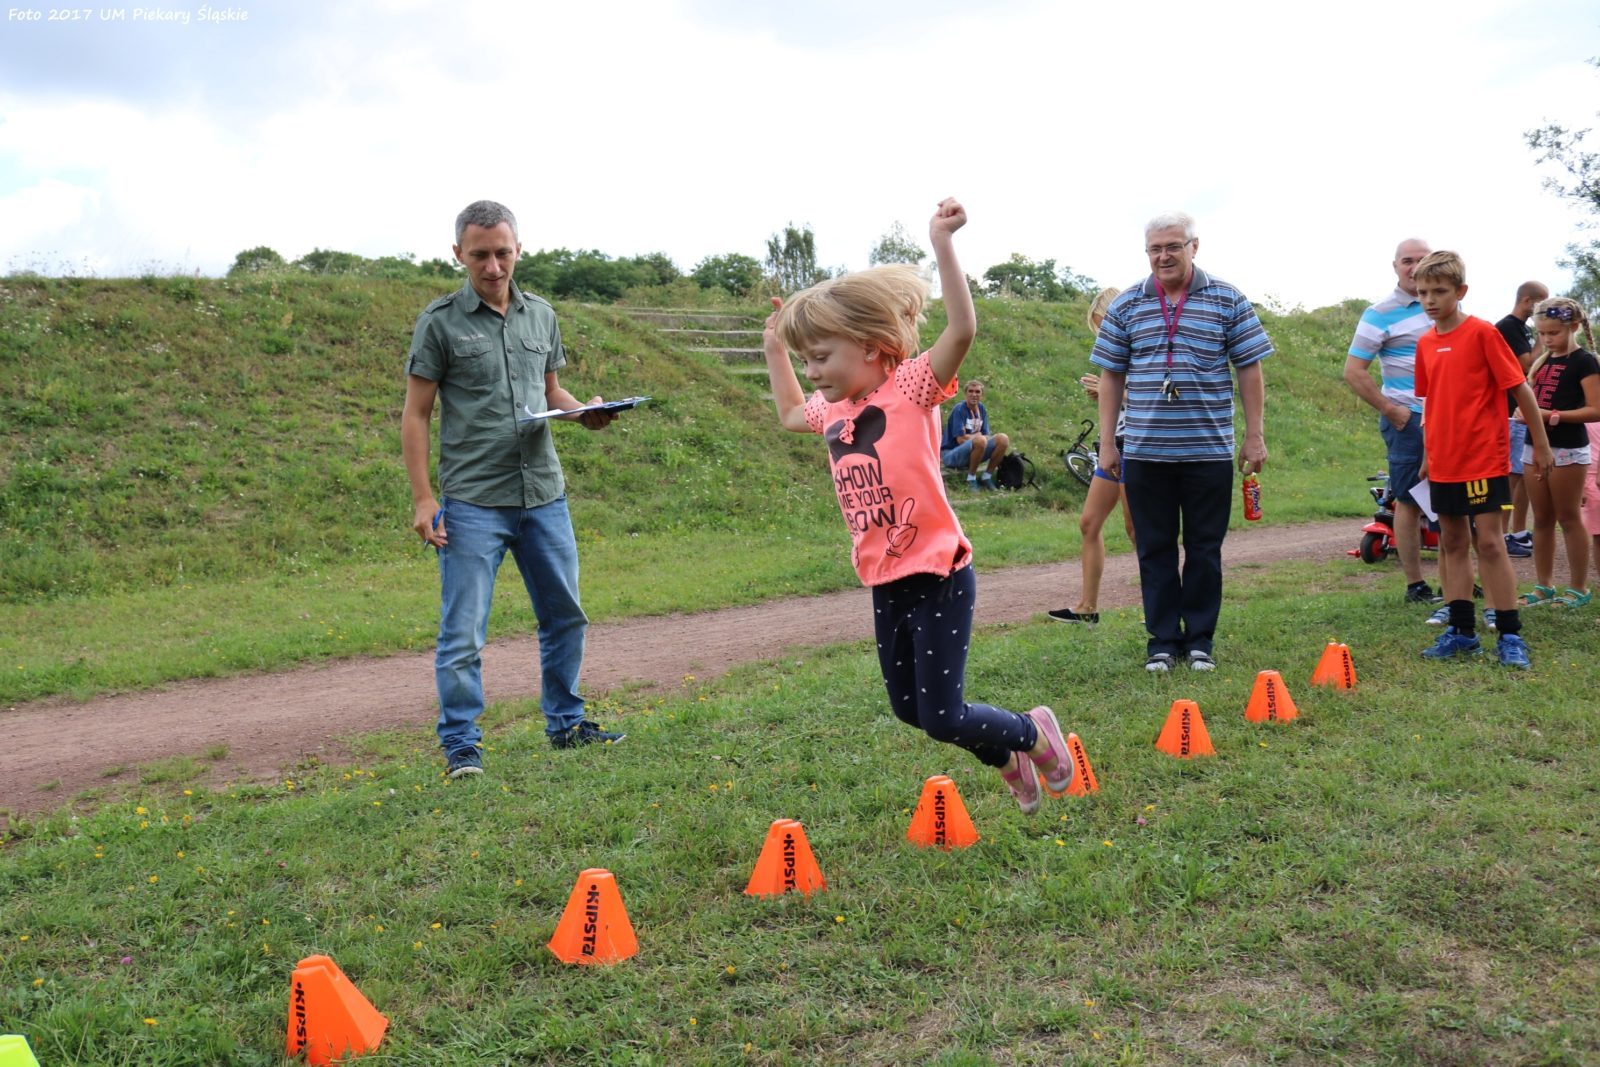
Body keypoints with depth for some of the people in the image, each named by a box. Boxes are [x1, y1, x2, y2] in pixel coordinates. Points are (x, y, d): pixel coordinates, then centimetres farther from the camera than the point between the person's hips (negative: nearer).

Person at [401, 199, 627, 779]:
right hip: (473, 502, -5)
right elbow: (415, 415, -3)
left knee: (565, 617, 13)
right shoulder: (440, 322, -3)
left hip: (544, 496, 5)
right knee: (463, 633, -3)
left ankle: (565, 723, 29)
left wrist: (584, 411, -1)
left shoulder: (541, 315, 11)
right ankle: (461, 745, 11)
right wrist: (422, 498, -10)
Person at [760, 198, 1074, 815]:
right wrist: (774, 349, 26)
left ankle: (1032, 731, 24)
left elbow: (963, 329, -29)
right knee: (910, 710, 15)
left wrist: (942, 243, -32)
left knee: (942, 718, -5)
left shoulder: (911, 386, -12)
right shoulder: (833, 410, 8)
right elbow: (789, 416, 31)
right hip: (885, 585, 8)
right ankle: (1008, 759, 38)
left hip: (938, 577, -8)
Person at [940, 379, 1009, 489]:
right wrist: (978, 435, -5)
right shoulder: (959, 409, -13)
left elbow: (986, 435, 9)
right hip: (950, 454, -7)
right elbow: (961, 439, -18)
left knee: (1003, 439, -12)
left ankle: (987, 477, -1)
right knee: (980, 440, -36)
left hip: (971, 453, 7)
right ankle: (971, 479, -16)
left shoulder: (981, 409, 9)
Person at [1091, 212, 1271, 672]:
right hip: (1145, 451, 1)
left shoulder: (1227, 300, 2)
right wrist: (1107, 442, 5)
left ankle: (1200, 638, 19)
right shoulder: (1126, 306, 6)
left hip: (1209, 449, -1)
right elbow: (1111, 375, 9)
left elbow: (1249, 371, 4)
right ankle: (1162, 639, 17)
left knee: (1204, 548, 6)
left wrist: (1254, 435, 0)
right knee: (1155, 548, 7)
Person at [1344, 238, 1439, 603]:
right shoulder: (1381, 314, -7)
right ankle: (1415, 586, 8)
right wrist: (1391, 411, -13)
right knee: (1409, 502, 1)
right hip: (1409, 419, -5)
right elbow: (1353, 371, -11)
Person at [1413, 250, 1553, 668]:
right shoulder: (1425, 343, 8)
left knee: (1489, 541, -6)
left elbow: (1520, 388, -7)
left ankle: (1510, 635, 3)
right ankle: (1461, 632, 18)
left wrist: (1540, 444, -4)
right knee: (1452, 543, 10)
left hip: (1484, 459, -6)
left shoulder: (1483, 333, -9)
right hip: (1444, 465, 6)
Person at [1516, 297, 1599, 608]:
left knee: (1568, 518, -1)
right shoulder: (1541, 362, 13)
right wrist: (1524, 411, 0)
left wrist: (1555, 415, -23)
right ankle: (1543, 586, 17)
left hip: (1568, 450, -7)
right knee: (1541, 519, 10)